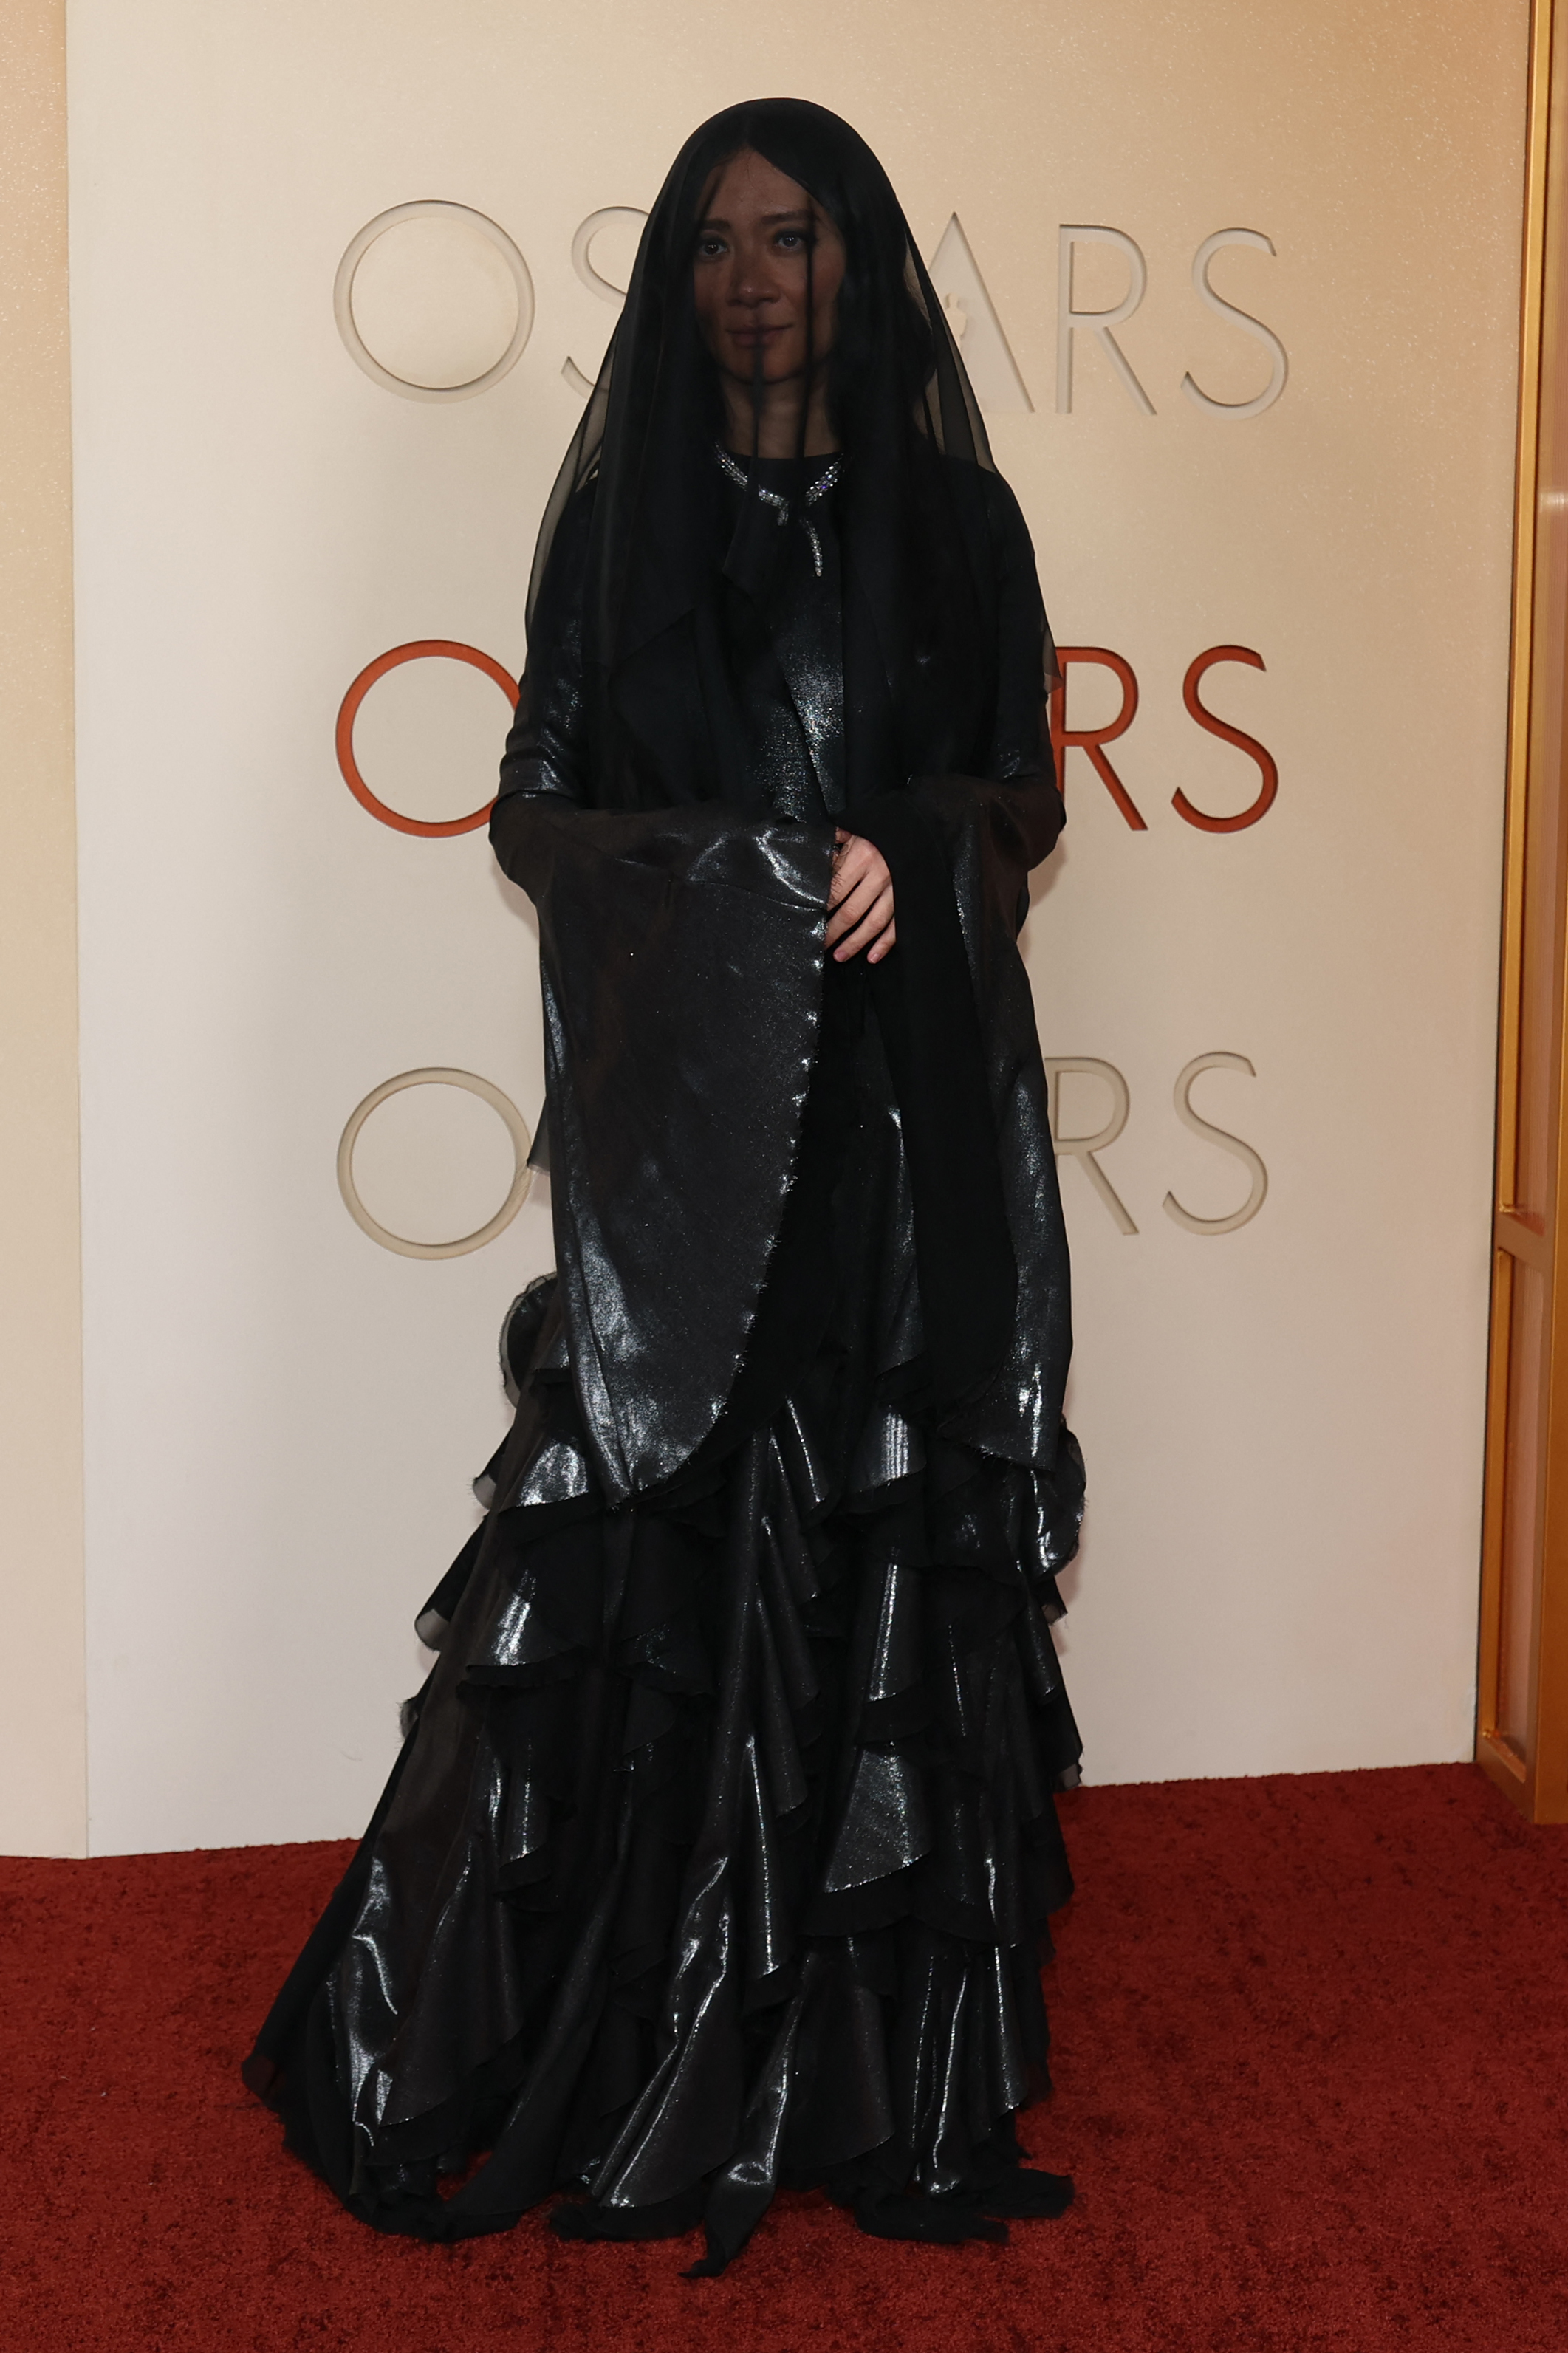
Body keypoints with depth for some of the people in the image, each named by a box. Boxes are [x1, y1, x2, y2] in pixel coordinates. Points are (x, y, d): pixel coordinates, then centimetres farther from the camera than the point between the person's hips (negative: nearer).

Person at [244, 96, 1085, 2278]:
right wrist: (721, 873, -12)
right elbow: (533, 805, 5)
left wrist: (913, 853, -11)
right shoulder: (619, 519, 7)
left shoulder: (950, 516, 8)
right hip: (679, 1091, 0)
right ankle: (620, 2061, 12)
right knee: (660, 1550, -2)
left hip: (901, 1100, 1)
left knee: (894, 1555, 1)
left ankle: (895, 2061, 13)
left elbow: (1024, 791, 10)